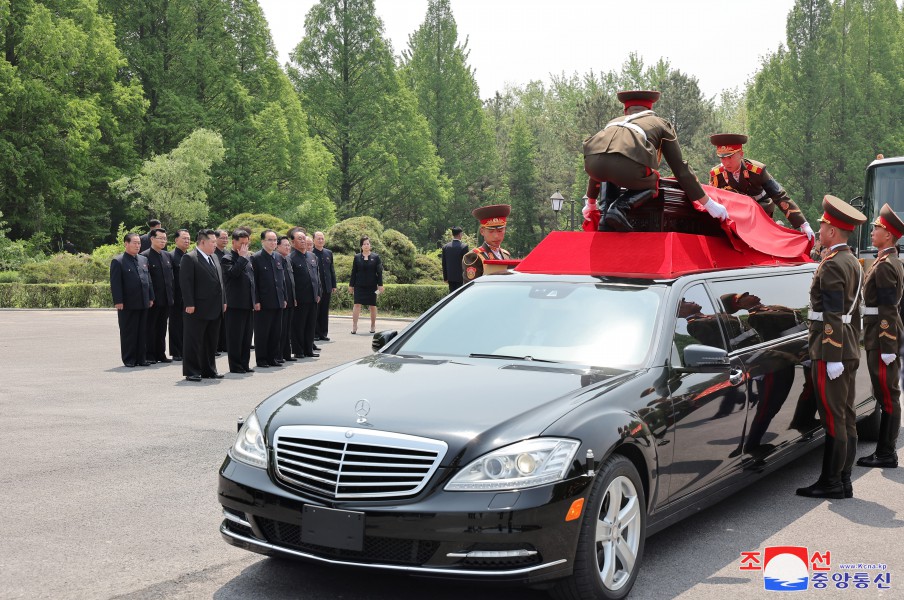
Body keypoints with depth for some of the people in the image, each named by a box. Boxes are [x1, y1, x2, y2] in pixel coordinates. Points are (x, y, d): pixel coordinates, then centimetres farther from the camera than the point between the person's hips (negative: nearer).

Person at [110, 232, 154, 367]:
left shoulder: (143, 260, 14)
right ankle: (129, 359, 9)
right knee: (128, 332, 2)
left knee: (143, 332, 9)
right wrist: (118, 301, -16)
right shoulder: (118, 261, -5)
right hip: (127, 304, -6)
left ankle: (141, 358, 16)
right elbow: (115, 284, -10)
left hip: (143, 303, 6)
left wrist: (151, 298, 12)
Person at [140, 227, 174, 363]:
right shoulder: (145, 256, -9)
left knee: (162, 328, 12)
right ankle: (150, 355, 8)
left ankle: (160, 354, 18)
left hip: (166, 299, 6)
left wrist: (172, 294, 10)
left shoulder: (167, 255, 13)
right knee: (150, 328, 2)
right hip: (153, 300, -6)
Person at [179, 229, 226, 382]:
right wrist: (189, 304, -20)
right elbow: (186, 282, -15)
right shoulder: (189, 258, -10)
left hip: (215, 310, 8)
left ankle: (209, 370, 23)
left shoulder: (214, 257, 16)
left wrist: (223, 301, 15)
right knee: (194, 342, 0)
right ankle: (192, 372, 5)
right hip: (198, 310, -8)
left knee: (211, 342, 14)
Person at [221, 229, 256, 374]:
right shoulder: (227, 259, -7)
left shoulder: (248, 258, 16)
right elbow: (233, 272, -27)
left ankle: (244, 364, 18)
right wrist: (242, 258, -19)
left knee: (246, 336, 11)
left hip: (248, 304, 7)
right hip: (235, 305, -7)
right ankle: (235, 366, 5)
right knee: (235, 337, -1)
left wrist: (255, 300, 16)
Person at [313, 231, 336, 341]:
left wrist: (334, 285, 10)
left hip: (327, 287, 5)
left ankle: (323, 333, 14)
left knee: (325, 311, 9)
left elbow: (332, 269, 14)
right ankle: (314, 333, 8)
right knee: (315, 311, 2)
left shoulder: (329, 253, 12)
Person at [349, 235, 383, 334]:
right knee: (357, 304, -8)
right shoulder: (357, 257, 4)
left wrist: (380, 285, -4)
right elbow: (353, 272, 6)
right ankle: (354, 326, -8)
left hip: (372, 285, 0)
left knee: (372, 305, 7)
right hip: (359, 285, 0)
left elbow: (379, 272, 1)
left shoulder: (375, 257, 2)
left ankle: (373, 326, 18)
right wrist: (351, 285, 4)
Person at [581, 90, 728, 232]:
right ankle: (620, 207, 0)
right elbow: (680, 168, 26)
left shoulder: (613, 122, 40)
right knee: (651, 184, 29)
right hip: (627, 165, -4)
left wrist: (591, 204, 61)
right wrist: (709, 204, 31)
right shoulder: (662, 124, 31)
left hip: (591, 161, 4)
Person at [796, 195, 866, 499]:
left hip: (830, 350, -10)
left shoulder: (832, 265, -14)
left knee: (833, 417, -6)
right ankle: (843, 482, 15)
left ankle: (830, 483, -2)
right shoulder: (853, 262, 17)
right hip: (849, 349, 10)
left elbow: (833, 315, -19)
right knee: (846, 416, 10)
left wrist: (832, 356, -21)